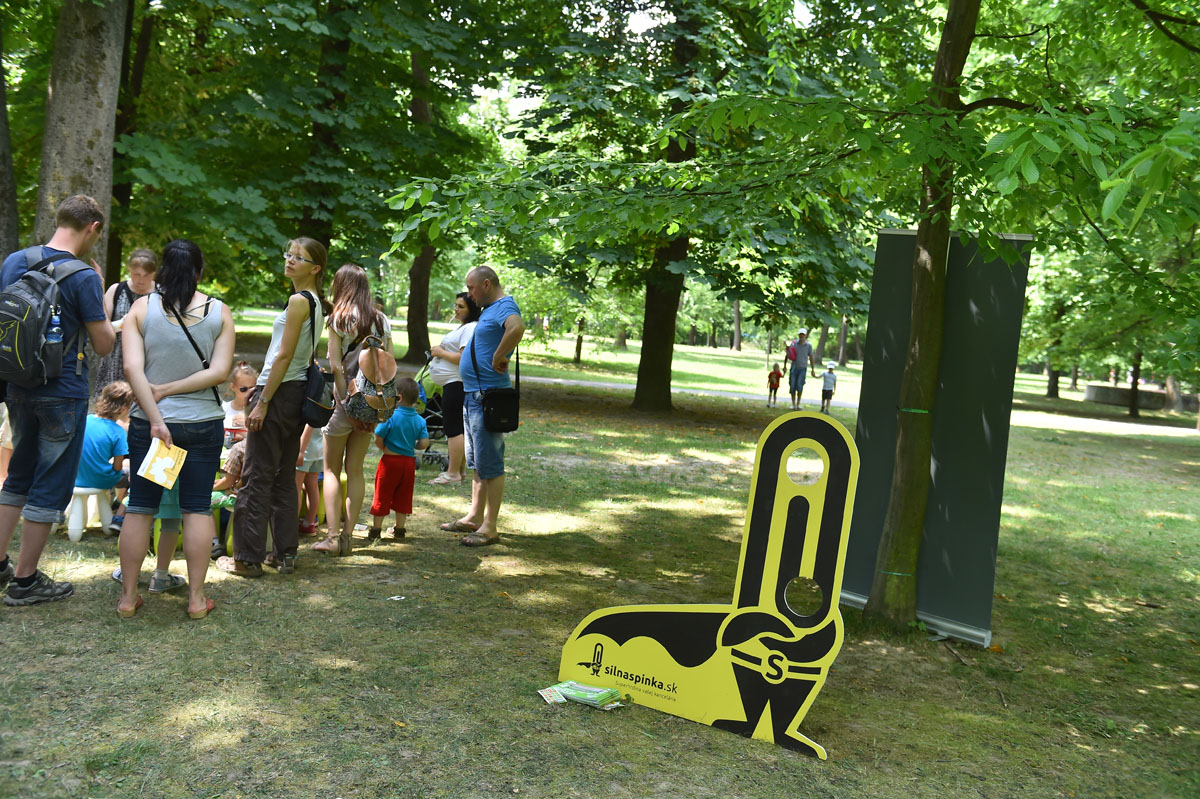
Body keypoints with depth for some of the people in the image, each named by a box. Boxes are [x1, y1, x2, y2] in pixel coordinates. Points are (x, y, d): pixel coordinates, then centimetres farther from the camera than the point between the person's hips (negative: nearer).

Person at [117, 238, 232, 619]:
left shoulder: (142, 307, -3)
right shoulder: (220, 312, -1)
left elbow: (132, 367, -12)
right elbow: (220, 371, -9)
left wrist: (155, 417, -14)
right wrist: (170, 390, -8)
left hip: (148, 424, 0)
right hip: (203, 423, 0)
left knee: (140, 508, 8)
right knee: (198, 508, 7)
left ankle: (128, 597, 15)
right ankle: (197, 598, 10)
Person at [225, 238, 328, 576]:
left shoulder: (298, 301, -14)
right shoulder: (316, 303, 13)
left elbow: (284, 356, -17)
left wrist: (263, 402, -16)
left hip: (280, 392, -9)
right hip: (298, 393, 9)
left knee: (256, 477, -2)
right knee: (284, 477, 13)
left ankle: (249, 558, 3)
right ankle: (285, 554, 17)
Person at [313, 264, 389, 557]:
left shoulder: (339, 318, -7)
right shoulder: (382, 320, 6)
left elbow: (336, 366, -12)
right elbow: (390, 365, 4)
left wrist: (345, 403, -9)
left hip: (346, 398, -4)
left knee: (332, 469, 6)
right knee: (355, 470, 11)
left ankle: (333, 536, 2)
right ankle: (347, 535, 10)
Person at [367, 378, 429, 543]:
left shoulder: (390, 417, -14)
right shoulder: (419, 420, -2)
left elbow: (378, 439, -14)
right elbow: (424, 443, -8)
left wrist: (385, 449, 6)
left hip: (390, 461, -4)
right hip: (409, 461, 4)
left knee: (382, 495, 6)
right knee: (403, 497, 14)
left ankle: (376, 530, 12)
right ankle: (399, 530, 21)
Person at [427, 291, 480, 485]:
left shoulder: (471, 328, -15)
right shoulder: (462, 327, 20)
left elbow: (464, 358, -25)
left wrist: (441, 353, -12)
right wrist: (440, 352, 15)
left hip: (457, 383, -12)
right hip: (454, 383, 12)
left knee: (453, 428, -10)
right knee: (458, 428, 15)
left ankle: (453, 473, -7)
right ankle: (461, 470, 21)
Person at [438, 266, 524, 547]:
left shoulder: (504, 307, -15)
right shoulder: (489, 309, 17)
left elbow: (517, 327, -39)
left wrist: (499, 357, -29)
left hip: (488, 396, -11)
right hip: (473, 395, 11)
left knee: (489, 465, -6)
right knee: (476, 463, 18)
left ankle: (489, 528, -1)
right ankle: (474, 518, 27)